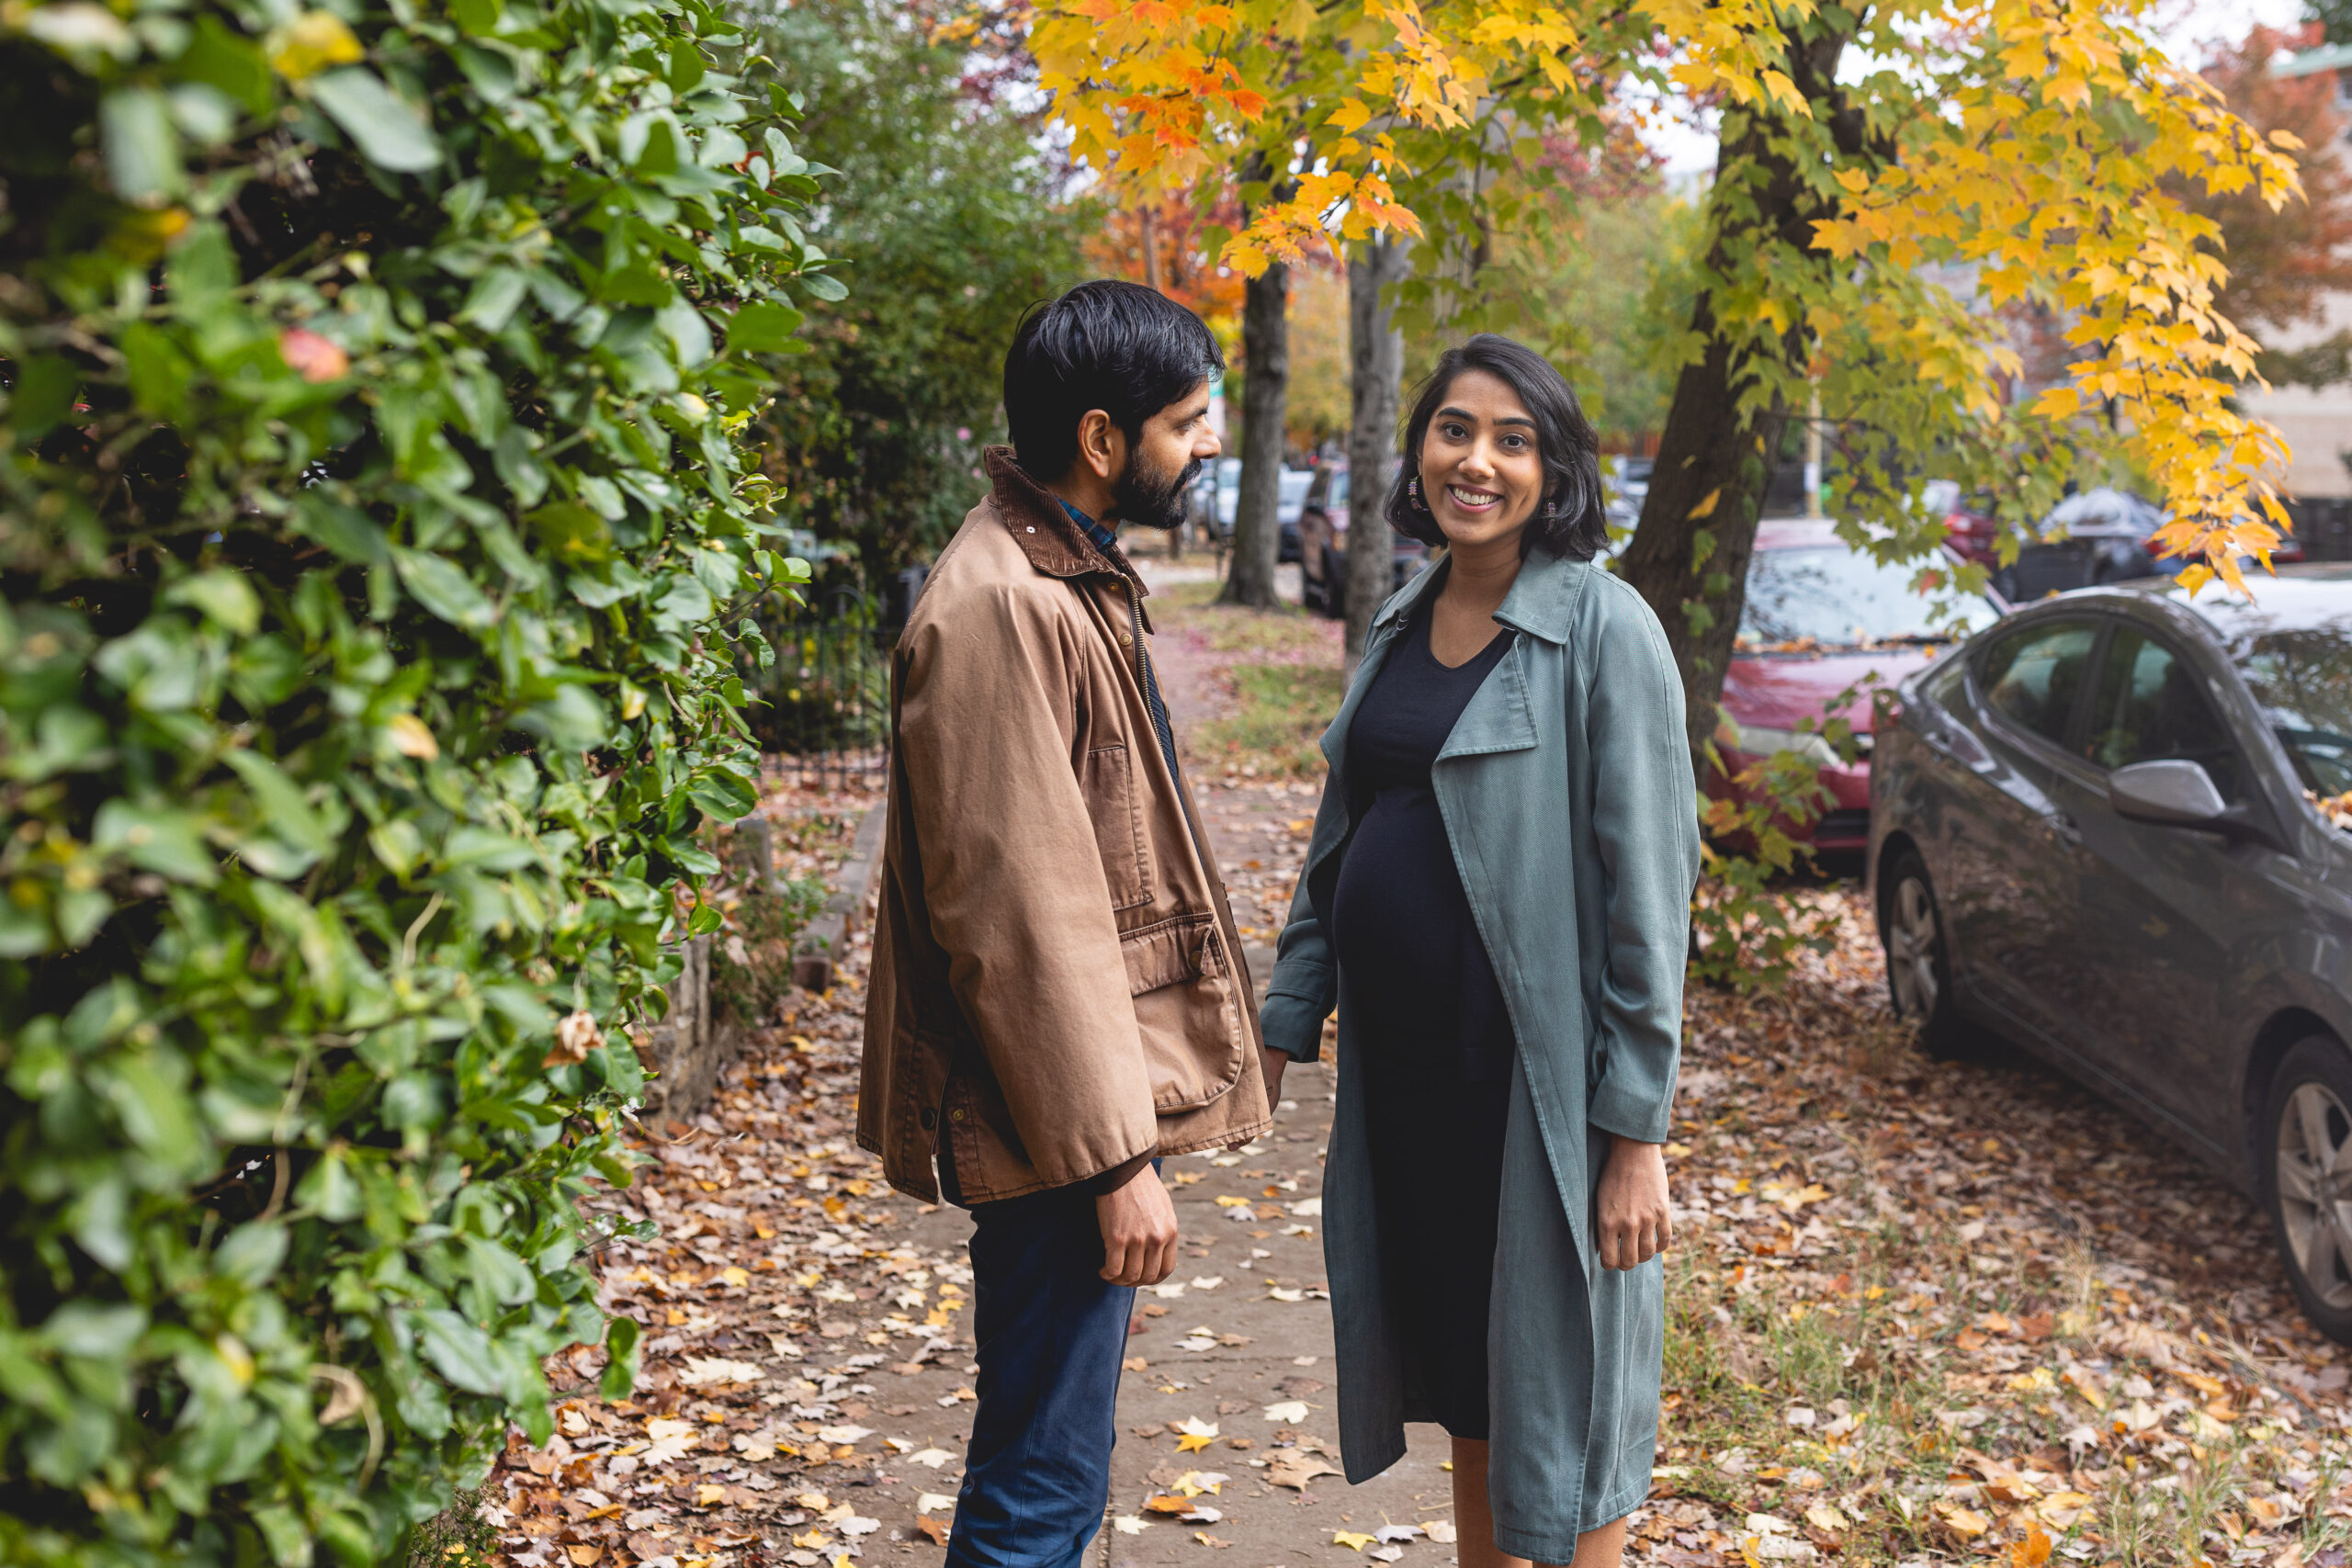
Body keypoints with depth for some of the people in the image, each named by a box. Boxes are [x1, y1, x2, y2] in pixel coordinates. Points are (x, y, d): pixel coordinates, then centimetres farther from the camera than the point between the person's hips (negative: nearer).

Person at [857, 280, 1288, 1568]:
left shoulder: (1077, 576, 13)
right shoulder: (998, 607, -20)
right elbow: (1018, 915, -23)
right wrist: (1114, 1156, -20)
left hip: (1096, 1088, 10)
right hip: (1053, 1120, -10)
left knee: (1049, 1461, 21)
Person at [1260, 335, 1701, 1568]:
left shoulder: (1602, 629, -12)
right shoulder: (1399, 627, 9)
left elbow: (1647, 881, -14)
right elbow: (1337, 847, 17)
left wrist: (1636, 1131, -17)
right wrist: (1285, 1023, 12)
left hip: (1533, 1075, -6)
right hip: (1401, 1063, 6)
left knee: (1554, 1411, 5)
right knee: (1463, 1389, 18)